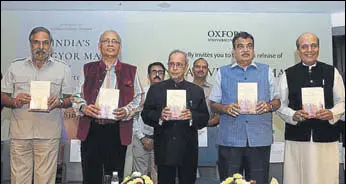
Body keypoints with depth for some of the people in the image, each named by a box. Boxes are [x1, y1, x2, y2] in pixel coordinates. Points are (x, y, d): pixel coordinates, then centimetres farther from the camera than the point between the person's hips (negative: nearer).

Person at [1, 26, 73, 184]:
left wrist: (59, 103, -13)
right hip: (20, 132, 1)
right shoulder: (15, 67, 10)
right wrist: (15, 102, -10)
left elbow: (70, 100, 9)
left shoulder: (62, 68, 8)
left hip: (48, 134, -1)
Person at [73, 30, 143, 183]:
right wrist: (84, 107, -7)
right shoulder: (88, 69, 13)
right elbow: (77, 96, 13)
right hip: (91, 129, 1)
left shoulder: (130, 71, 9)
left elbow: (138, 98, 8)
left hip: (118, 131, -1)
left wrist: (126, 111, -10)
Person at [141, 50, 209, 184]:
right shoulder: (155, 89, 8)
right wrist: (159, 116, -17)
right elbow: (145, 115, 3)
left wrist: (191, 116, -16)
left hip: (188, 152, 1)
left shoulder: (197, 91, 9)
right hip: (164, 151, 0)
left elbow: (205, 118, 5)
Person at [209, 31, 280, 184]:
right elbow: (214, 103, 11)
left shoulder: (266, 71, 14)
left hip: (260, 139, 1)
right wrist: (225, 108, -10)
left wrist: (268, 106, -7)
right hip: (230, 139, 0)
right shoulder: (222, 73, 12)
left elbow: (277, 101, 14)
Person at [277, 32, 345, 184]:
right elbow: (280, 105, 6)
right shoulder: (287, 75, 6)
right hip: (296, 138, 0)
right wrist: (294, 115, -14)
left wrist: (332, 113, -10)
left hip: (327, 138, 1)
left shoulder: (332, 72, 9)